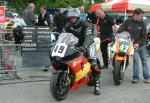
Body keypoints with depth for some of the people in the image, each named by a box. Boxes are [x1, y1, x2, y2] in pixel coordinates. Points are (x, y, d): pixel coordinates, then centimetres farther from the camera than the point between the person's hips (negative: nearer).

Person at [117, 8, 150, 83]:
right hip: (132, 45, -2)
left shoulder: (142, 23, -2)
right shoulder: (127, 22, -5)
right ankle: (135, 77, -2)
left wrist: (138, 43, -13)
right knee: (136, 59, -13)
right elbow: (119, 31, -4)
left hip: (142, 45, 2)